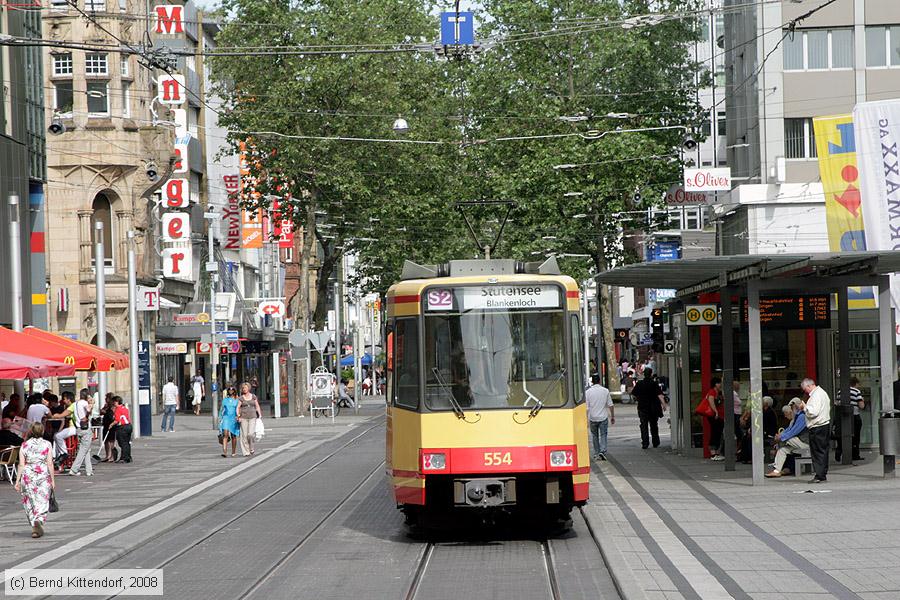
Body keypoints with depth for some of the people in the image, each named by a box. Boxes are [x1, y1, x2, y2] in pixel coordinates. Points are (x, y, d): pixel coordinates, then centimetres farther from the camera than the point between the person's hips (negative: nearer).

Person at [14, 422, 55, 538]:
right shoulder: (47, 444, -3)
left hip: (28, 475, 1)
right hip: (43, 475, -1)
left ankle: (35, 527, 10)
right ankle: (39, 520, -24)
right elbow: (50, 464, -4)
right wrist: (53, 480, 2)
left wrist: (18, 480, 2)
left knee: (30, 502, 11)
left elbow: (21, 464, -2)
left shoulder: (24, 445, 0)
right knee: (42, 501, 2)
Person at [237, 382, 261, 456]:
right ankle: (246, 452, 1)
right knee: (244, 435, -4)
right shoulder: (241, 398, 5)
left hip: (252, 417, 0)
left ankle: (251, 448, 9)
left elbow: (257, 406, 11)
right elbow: (238, 408, 2)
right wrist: (238, 416, -12)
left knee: (251, 434, -14)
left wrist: (259, 415, 3)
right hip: (244, 417, 0)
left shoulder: (253, 396, 8)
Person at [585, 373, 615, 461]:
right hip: (603, 417, 0)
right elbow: (610, 405, 1)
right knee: (603, 435, 3)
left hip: (593, 418, 0)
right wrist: (612, 416, 12)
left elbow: (586, 407, -8)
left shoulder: (588, 392, -7)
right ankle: (602, 451, -16)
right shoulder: (605, 391, -3)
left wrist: (586, 420, -4)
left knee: (595, 436, 14)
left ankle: (596, 454, 19)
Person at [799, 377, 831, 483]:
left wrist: (804, 407, -8)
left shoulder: (816, 395, -15)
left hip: (817, 427, -10)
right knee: (823, 451, 12)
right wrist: (805, 407, 14)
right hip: (825, 424, 10)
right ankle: (823, 475, 15)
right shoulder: (822, 393, 19)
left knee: (817, 452, -7)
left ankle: (819, 475, -8)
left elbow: (813, 412, -23)